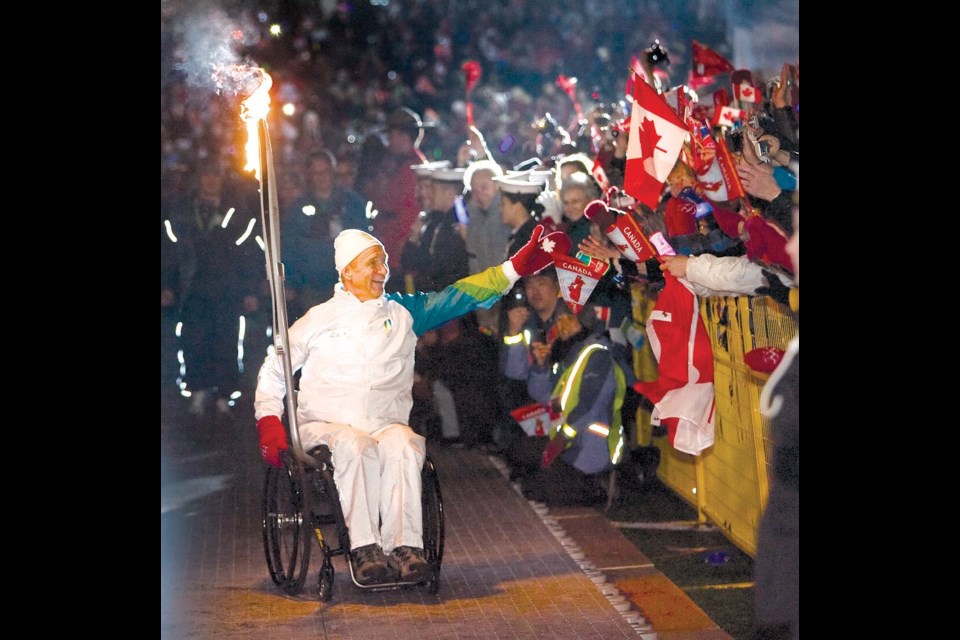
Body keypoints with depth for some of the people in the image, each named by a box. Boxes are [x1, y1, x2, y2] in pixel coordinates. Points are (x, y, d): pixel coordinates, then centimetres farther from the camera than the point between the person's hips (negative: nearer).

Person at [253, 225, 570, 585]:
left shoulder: (403, 312, 18)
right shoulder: (320, 319, 14)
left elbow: (459, 296, 13)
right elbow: (274, 369, 20)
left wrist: (518, 267, 5)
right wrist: (268, 421, 5)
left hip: (386, 426, 1)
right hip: (326, 427, -1)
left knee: (402, 445, -34)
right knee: (355, 446, -36)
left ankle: (405, 546, -42)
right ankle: (365, 551, -41)